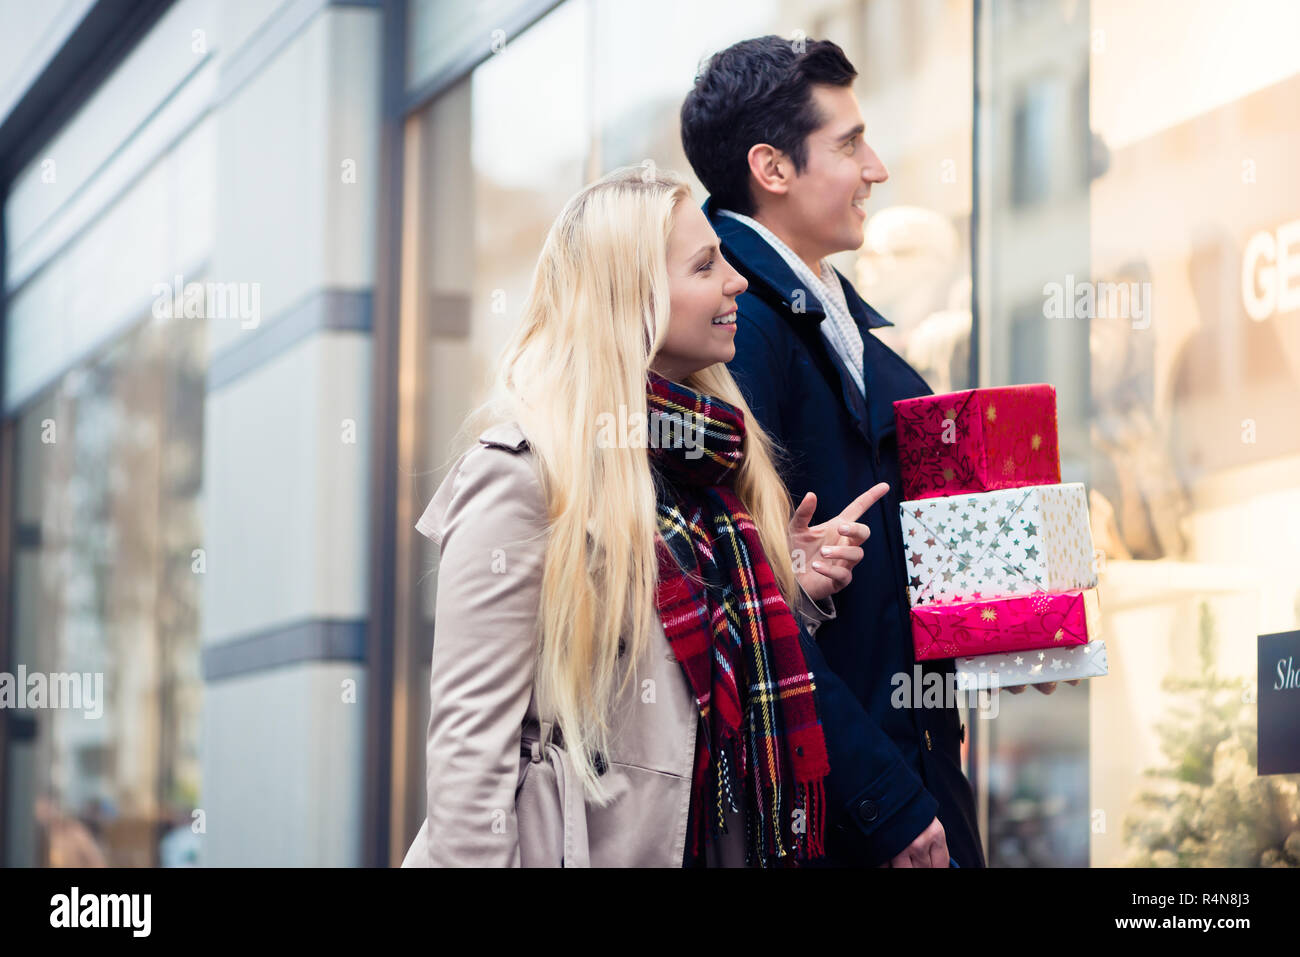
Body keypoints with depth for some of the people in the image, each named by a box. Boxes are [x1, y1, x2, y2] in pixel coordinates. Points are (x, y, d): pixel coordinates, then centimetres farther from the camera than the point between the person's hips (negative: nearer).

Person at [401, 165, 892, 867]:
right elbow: (470, 745, -18)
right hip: (577, 845, -8)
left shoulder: (707, 460, 8)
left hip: (722, 841, 8)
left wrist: (797, 589, 2)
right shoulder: (525, 474, -16)